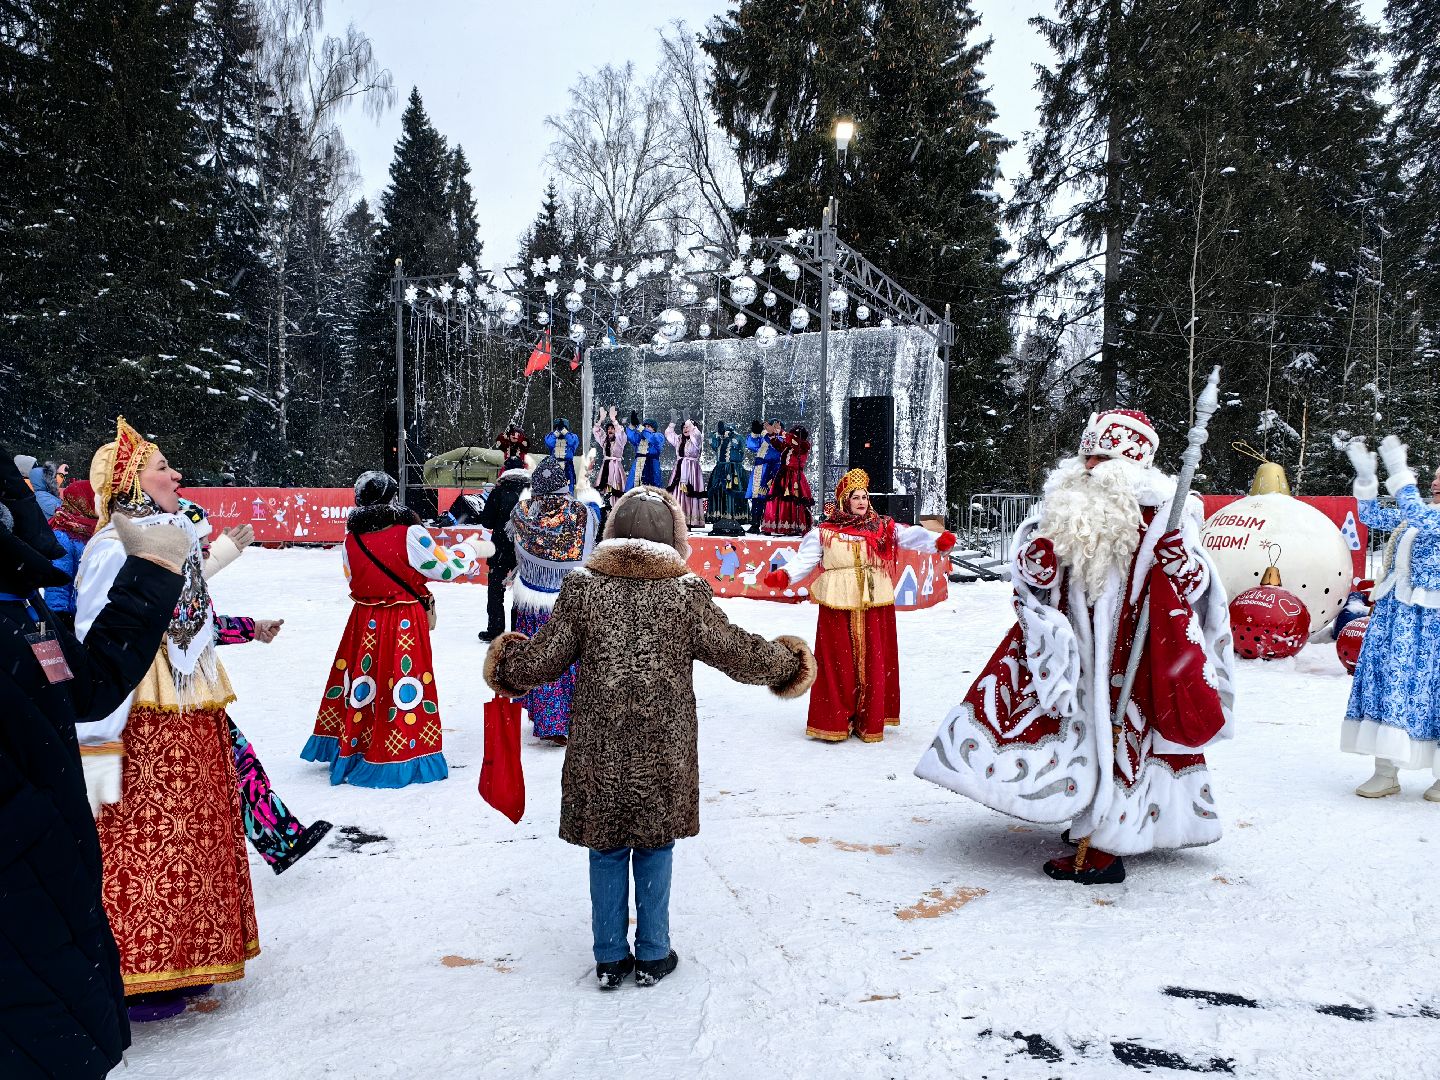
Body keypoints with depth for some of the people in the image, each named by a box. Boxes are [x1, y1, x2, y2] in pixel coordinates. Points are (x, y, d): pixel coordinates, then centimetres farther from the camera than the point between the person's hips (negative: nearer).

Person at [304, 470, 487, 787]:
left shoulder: (351, 540, -1)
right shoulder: (410, 535, -15)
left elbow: (354, 579, 12)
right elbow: (447, 568, -7)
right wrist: (473, 550, 10)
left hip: (365, 621, 5)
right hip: (405, 624, -4)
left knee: (362, 685, 15)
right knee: (402, 689, 2)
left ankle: (350, 750, 28)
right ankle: (399, 759, 9)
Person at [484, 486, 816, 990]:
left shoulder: (582, 589, -6)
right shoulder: (686, 595, -9)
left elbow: (542, 659, -2)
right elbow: (740, 653, -4)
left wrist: (505, 665, 21)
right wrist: (788, 662, 16)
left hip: (599, 754, 1)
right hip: (663, 755, -1)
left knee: (607, 853, 14)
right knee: (654, 850, 15)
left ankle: (610, 957, 26)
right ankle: (653, 956, 26)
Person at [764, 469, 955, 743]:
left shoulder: (883, 528, 7)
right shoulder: (824, 532, 3)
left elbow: (911, 535, -2)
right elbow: (804, 559, -1)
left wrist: (938, 541, -18)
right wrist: (783, 575, -17)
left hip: (874, 606, 2)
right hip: (838, 607, -2)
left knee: (873, 661, 6)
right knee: (838, 662, 1)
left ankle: (869, 722, 16)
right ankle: (833, 723, 9)